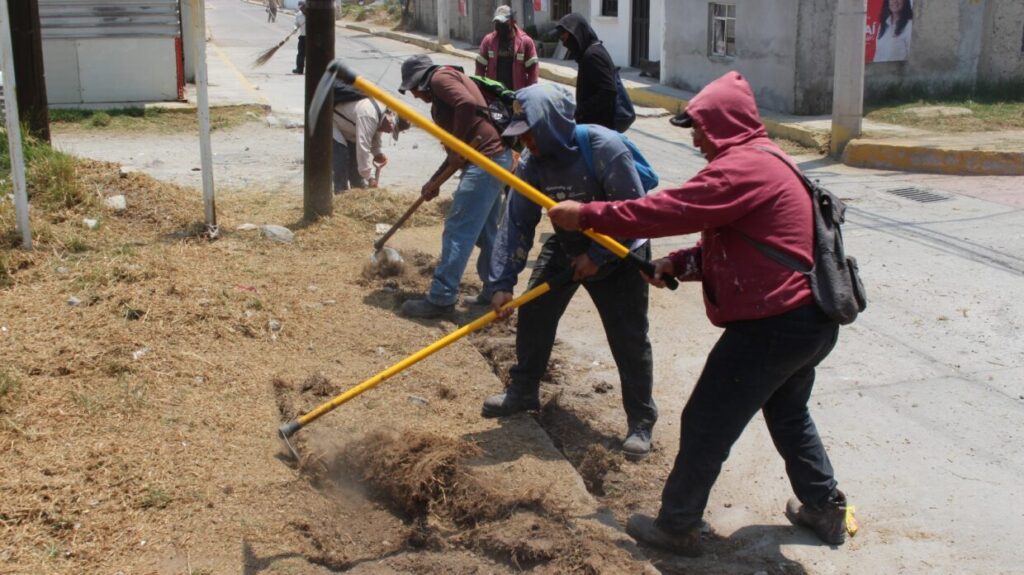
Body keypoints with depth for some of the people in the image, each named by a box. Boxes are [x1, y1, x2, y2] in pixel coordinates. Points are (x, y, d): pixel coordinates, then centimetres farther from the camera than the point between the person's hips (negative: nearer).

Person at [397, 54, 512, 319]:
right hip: (495, 157, 10)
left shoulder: (440, 77, -4)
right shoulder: (451, 80, 25)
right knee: (485, 231, 18)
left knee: (457, 231, -7)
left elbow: (467, 105, -25)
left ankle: (441, 299, -4)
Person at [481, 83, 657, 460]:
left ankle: (641, 421, 10)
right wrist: (502, 282, -17)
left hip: (617, 252, -5)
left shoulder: (604, 148, -31)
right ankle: (523, 391, 25)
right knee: (533, 313, 3)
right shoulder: (532, 163, -14)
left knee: (629, 338, -7)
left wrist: (597, 257, -23)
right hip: (566, 246, 5)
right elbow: (516, 222, -11)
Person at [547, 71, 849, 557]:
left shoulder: (742, 168, -18)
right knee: (788, 414, 29)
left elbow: (666, 210, -23)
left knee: (705, 424, 2)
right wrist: (677, 264, 4)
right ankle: (824, 508, 39)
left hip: (773, 325, -10)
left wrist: (585, 215, -14)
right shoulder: (765, 162, 15)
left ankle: (677, 526, 15)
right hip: (812, 318, 11)